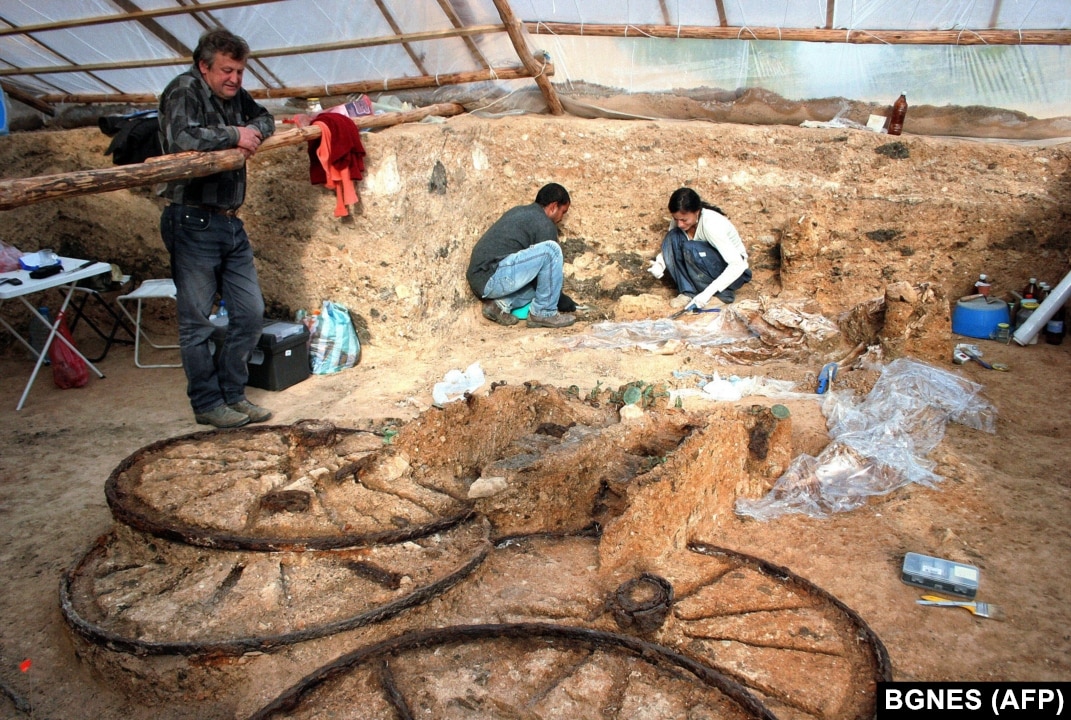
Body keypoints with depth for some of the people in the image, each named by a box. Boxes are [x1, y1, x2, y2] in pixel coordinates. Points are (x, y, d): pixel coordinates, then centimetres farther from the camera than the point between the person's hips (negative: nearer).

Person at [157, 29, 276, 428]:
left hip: (230, 222, 8)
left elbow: (265, 119, 24)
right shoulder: (184, 91, -8)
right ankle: (207, 404, 12)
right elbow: (181, 137, -25)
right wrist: (234, 137, -13)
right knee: (197, 322, 1)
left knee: (250, 313, 9)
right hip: (193, 223, -8)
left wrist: (252, 132, 1)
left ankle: (232, 394, 22)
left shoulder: (235, 95, 13)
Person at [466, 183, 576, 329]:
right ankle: (544, 313, -6)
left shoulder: (518, 211, 24)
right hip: (493, 278, -10)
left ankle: (502, 303, 5)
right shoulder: (544, 224, -4)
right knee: (551, 250, -14)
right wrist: (564, 300, 17)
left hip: (479, 279, 10)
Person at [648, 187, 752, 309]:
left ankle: (723, 294, -16)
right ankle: (688, 292, -16)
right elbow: (669, 247, 1)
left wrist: (707, 293, -41)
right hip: (706, 266, 6)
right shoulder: (680, 219, -12)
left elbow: (739, 264, -35)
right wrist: (659, 263, -23)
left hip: (731, 269, -6)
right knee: (672, 237, -17)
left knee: (691, 249, -33)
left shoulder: (712, 224, -30)